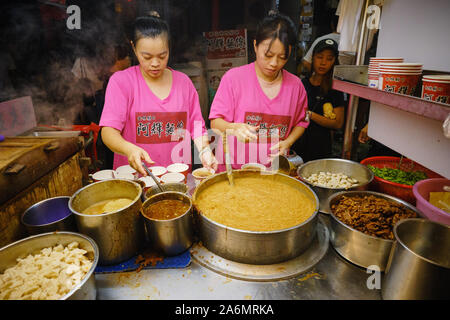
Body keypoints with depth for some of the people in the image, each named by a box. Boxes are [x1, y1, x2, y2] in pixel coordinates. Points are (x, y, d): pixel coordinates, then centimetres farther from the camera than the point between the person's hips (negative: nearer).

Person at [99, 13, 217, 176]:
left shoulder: (183, 81, 11)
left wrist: (205, 151, -6)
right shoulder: (121, 81, 1)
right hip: (133, 174, -1)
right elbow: (108, 131, -7)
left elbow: (196, 125, 12)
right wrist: (129, 149, -27)